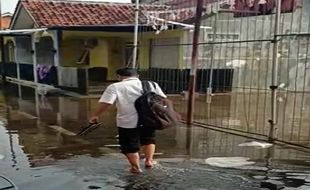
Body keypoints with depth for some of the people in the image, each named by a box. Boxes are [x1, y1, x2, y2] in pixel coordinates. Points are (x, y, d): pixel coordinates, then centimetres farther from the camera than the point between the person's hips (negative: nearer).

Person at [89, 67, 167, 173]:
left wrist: (96, 115, 3)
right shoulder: (151, 84, 7)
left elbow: (105, 103, -10)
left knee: (130, 146, 14)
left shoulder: (115, 87, -3)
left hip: (127, 122, -3)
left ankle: (136, 167, 23)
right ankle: (149, 160, 20)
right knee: (148, 140, 27)